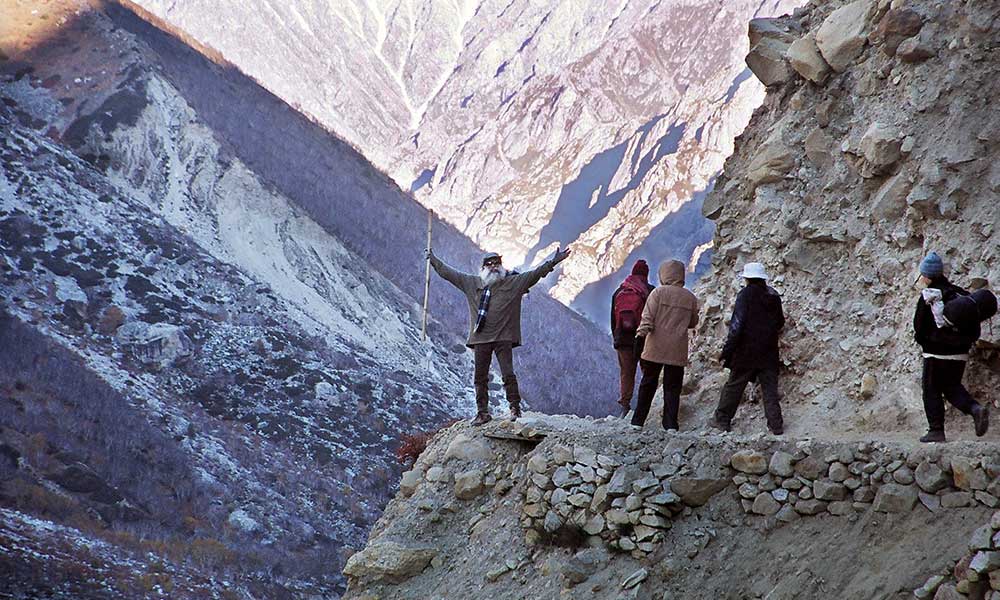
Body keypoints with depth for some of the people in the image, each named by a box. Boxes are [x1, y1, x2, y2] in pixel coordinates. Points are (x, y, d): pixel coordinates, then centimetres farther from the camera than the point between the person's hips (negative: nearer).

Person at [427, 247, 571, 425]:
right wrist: (433, 260, 22)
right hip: (481, 337, 3)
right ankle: (482, 412, 14)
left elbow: (536, 274, -1)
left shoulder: (514, 282, 3)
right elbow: (448, 273, 19)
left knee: (508, 374, -10)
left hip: (503, 337, -3)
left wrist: (553, 262, -11)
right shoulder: (471, 283, 11)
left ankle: (515, 408, 2)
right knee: (480, 377, 6)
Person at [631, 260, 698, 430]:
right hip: (677, 352, 1)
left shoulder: (658, 293, -7)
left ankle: (638, 421, 15)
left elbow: (647, 319, -12)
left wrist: (640, 340, -11)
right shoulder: (690, 298, 2)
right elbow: (693, 323, 14)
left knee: (647, 384, 12)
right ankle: (670, 424, 0)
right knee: (672, 388, 8)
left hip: (655, 349, -1)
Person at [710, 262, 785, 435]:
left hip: (747, 349, -5)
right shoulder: (774, 296, 6)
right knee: (770, 387, 7)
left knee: (734, 385, 5)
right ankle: (776, 425, 3)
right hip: (769, 351, 5)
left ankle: (722, 419, 10)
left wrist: (727, 349, -12)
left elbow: (737, 324, -15)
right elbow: (780, 323, 17)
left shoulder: (746, 294, -11)